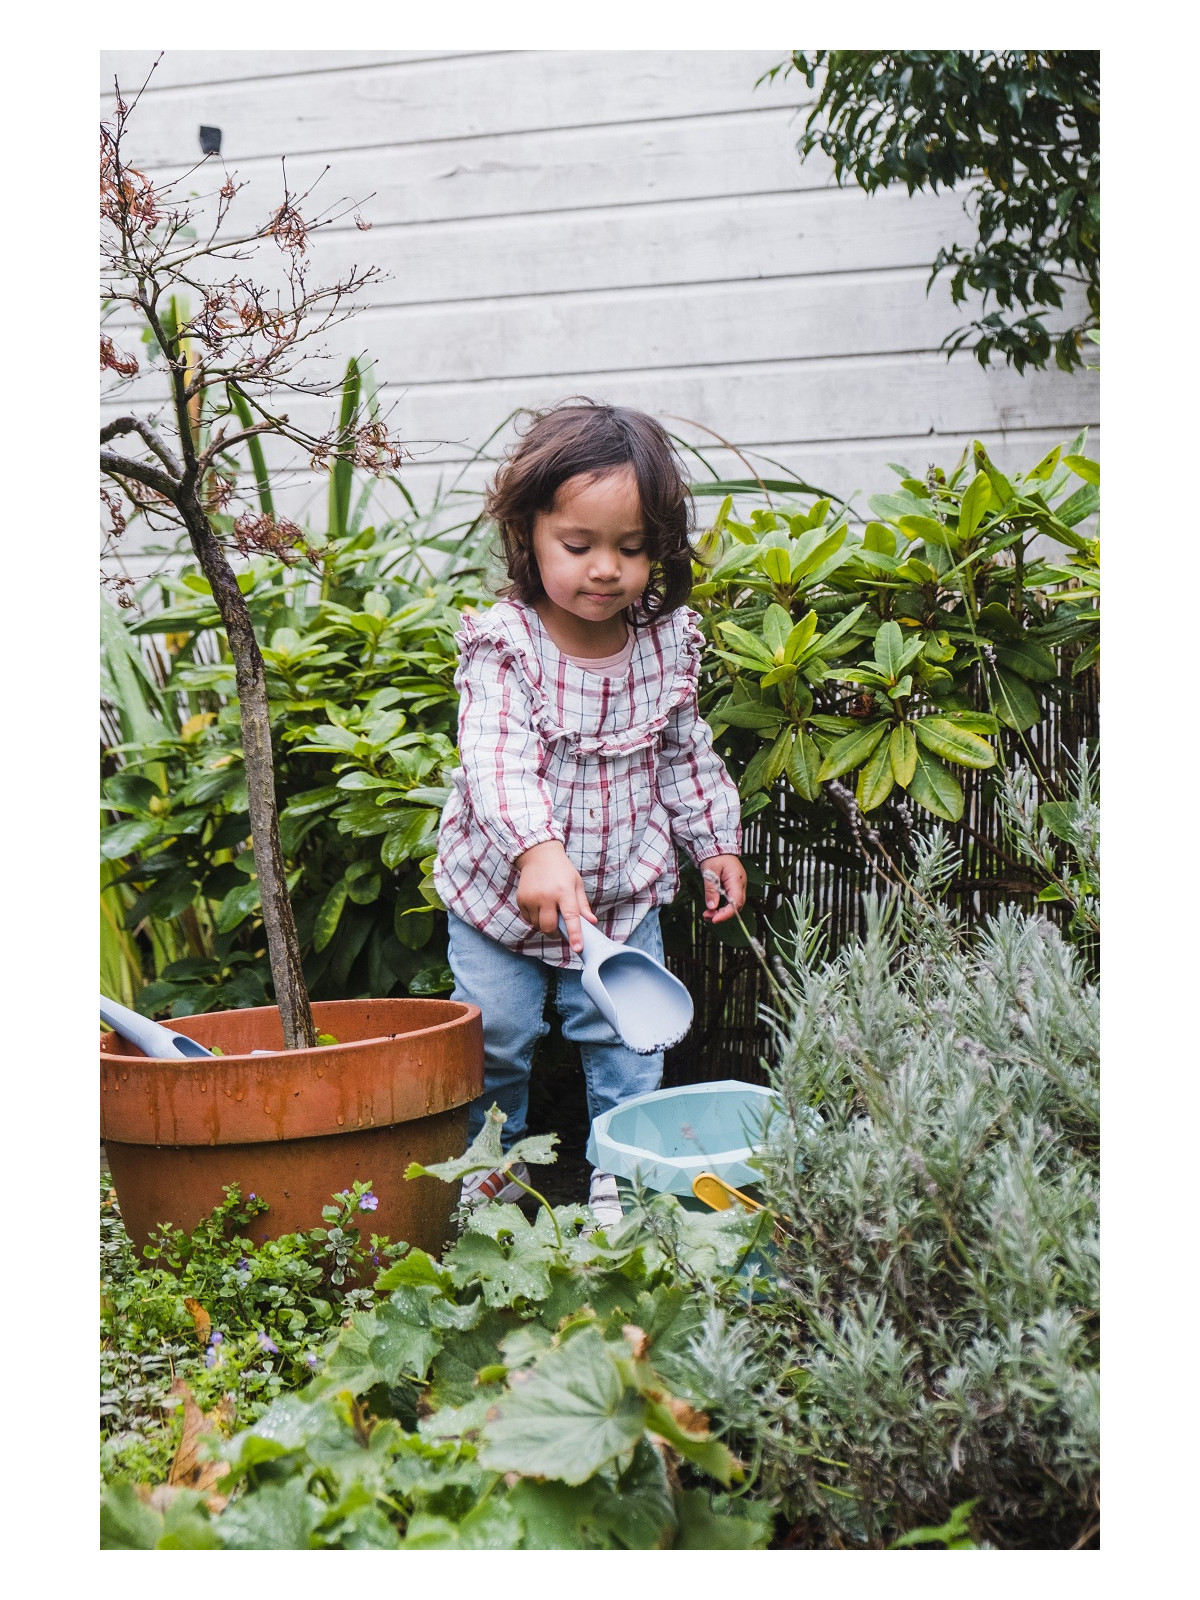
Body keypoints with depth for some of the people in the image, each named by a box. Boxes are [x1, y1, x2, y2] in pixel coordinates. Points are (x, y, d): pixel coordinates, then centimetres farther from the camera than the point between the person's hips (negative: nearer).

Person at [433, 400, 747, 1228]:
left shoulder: (668, 641, -9)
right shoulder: (504, 643, -23)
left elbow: (686, 753, 7)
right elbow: (496, 757, -37)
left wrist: (716, 841, 9)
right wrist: (535, 848, -52)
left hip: (625, 889, 2)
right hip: (503, 889, -2)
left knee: (625, 1035, 9)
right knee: (494, 1037, 11)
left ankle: (621, 1172, 27)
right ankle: (490, 1163, 35)